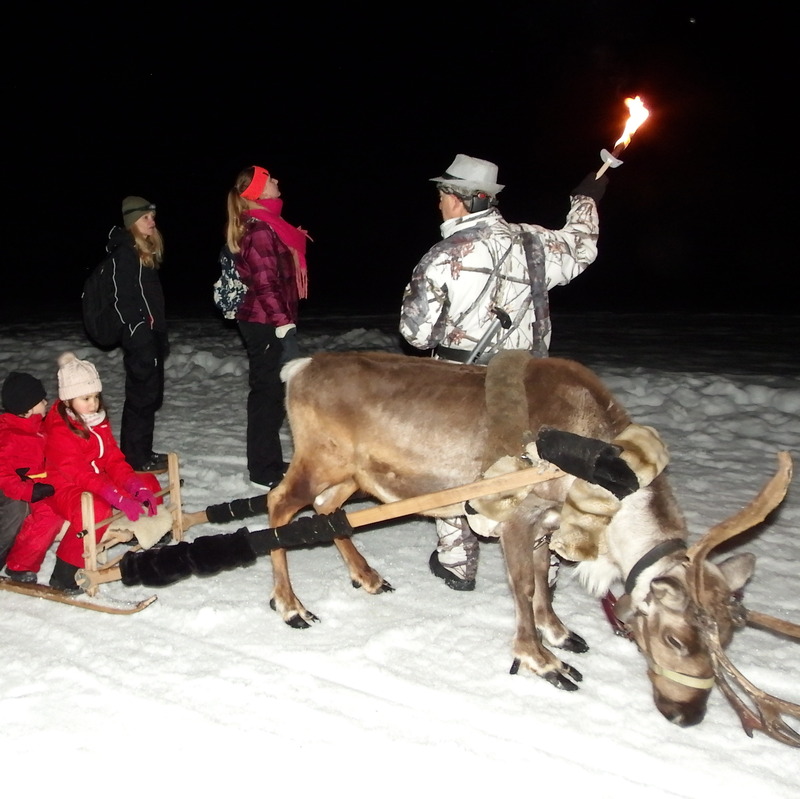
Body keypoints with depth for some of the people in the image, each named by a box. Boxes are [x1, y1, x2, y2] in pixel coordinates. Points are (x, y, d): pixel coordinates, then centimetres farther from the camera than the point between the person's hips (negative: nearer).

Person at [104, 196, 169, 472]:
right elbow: (124, 299, -18)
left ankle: (142, 452, 23)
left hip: (152, 334, 10)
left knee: (150, 394, 14)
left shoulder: (145, 251, 17)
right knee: (142, 395, -5)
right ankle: (136, 458, 3)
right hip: (140, 337, -10)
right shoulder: (126, 252, -12)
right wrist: (139, 335, -21)